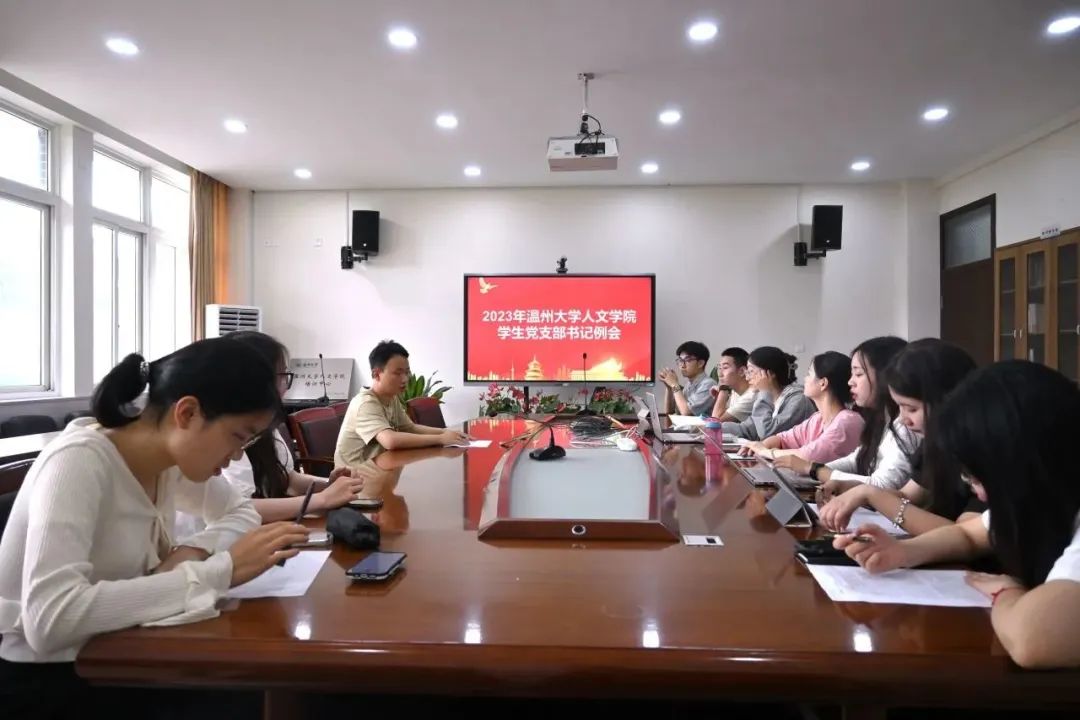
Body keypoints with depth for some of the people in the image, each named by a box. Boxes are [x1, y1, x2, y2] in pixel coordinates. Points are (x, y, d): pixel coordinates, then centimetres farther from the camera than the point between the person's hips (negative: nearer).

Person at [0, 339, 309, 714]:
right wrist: (220, 571, -34)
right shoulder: (79, 462, -25)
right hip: (39, 681, -6)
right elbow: (50, 619, -35)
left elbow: (241, 513, 8)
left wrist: (193, 552, -13)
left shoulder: (173, 456, -4)